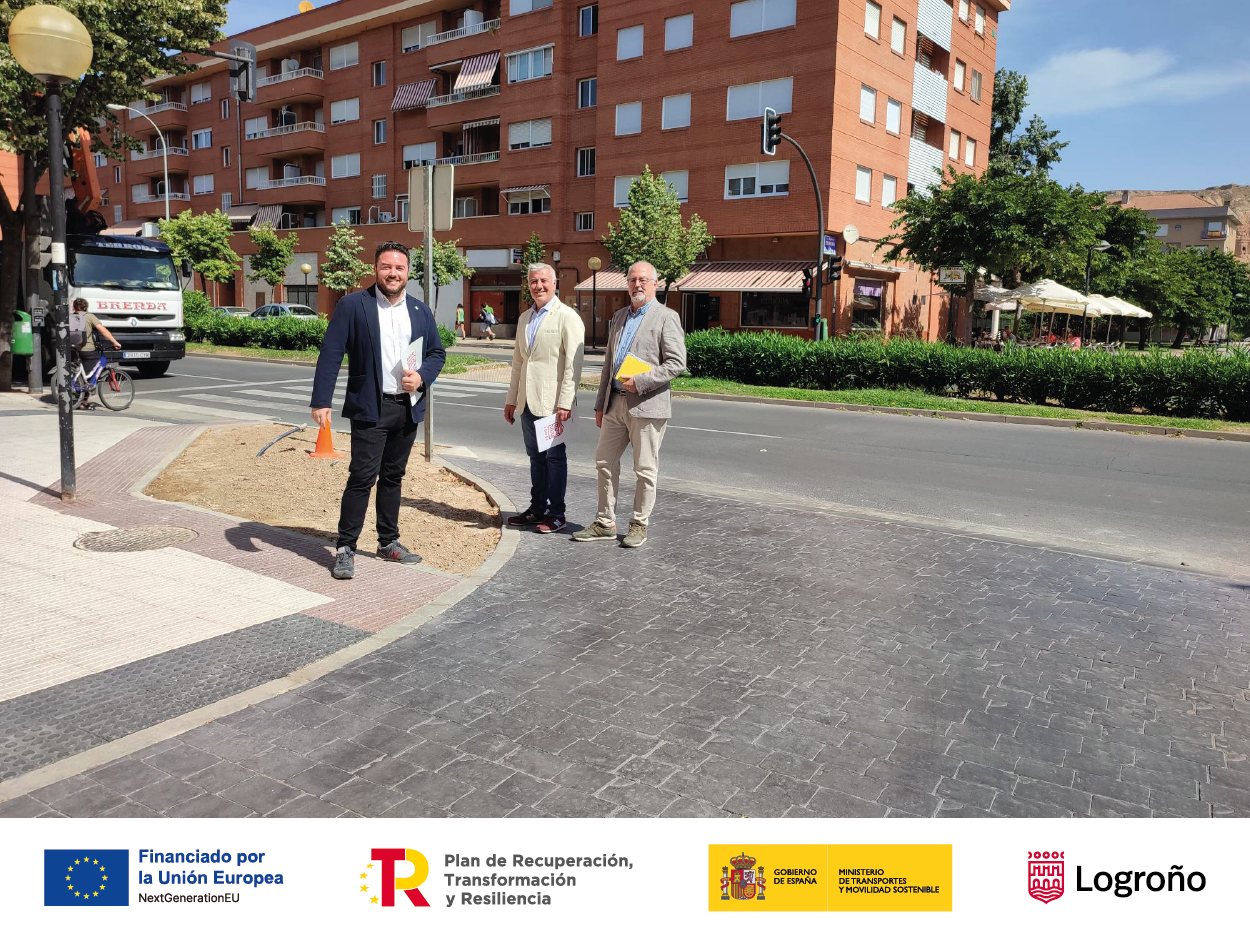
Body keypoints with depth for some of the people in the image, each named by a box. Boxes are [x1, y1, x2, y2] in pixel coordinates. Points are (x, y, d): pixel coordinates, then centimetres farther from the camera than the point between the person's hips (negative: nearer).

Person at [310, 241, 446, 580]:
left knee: (393, 476, 14)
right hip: (370, 408, -4)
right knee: (362, 477, -8)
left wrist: (422, 377, -6)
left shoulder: (420, 310, 9)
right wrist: (321, 402, -14)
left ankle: (389, 542, 25)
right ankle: (345, 548, 2)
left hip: (408, 408, 5)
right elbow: (330, 354, -7)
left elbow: (437, 352, 16)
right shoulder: (352, 305, -4)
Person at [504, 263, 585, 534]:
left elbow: (573, 364, -12)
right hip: (528, 402, 7)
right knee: (536, 458, 13)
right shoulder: (524, 318, 16)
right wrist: (511, 399, 16)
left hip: (552, 403, -7)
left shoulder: (567, 317, -7)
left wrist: (565, 403, -18)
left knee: (554, 457, 1)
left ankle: (556, 514, 9)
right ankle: (537, 508, 23)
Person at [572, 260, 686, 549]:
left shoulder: (666, 318, -5)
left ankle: (639, 525, 15)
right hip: (615, 403, 7)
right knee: (604, 462, 9)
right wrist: (600, 404, 17)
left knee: (645, 470, 2)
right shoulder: (619, 316, 17)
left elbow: (677, 363, -12)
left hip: (647, 405, -7)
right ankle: (605, 523, 20)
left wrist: (641, 381, -19)